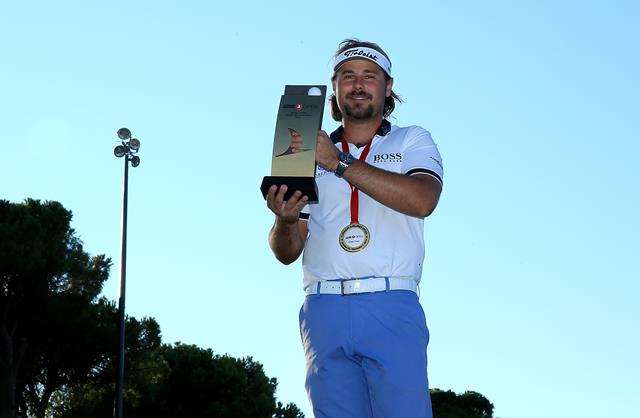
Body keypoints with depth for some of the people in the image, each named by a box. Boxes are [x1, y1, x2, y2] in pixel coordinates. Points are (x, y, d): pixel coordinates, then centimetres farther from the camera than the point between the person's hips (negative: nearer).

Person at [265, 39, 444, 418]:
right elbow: (287, 252, 17)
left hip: (391, 306, -2)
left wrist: (340, 163, -8)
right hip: (325, 311, 3)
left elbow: (422, 199, -8)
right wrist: (285, 219, -7)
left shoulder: (412, 141, 16)